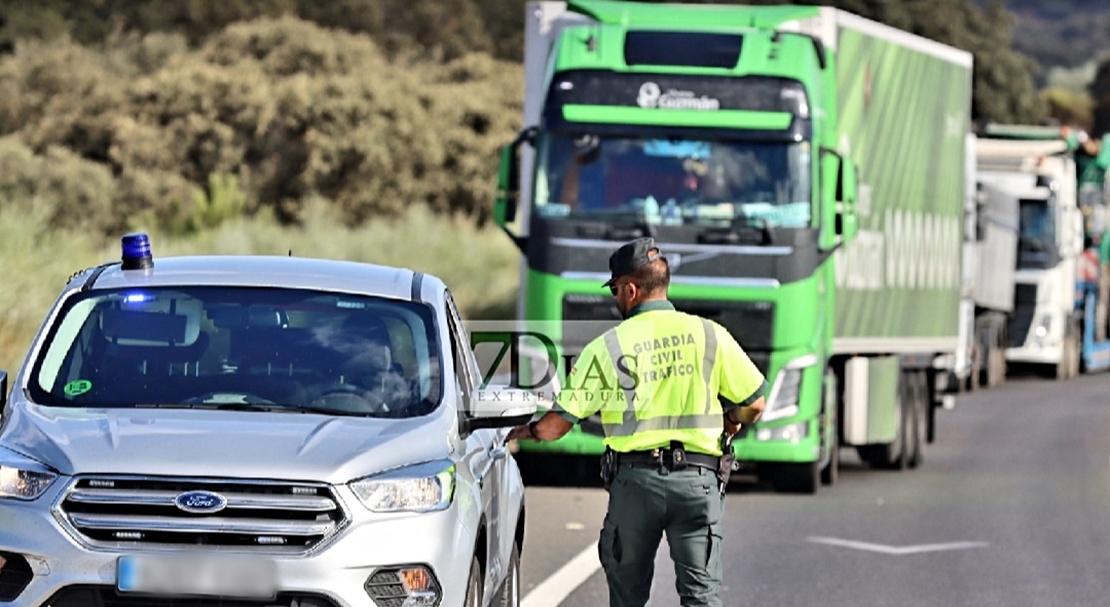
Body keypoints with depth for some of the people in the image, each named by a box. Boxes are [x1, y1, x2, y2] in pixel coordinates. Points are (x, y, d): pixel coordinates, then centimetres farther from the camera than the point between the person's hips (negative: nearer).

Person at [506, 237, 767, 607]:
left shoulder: (607, 347, 0)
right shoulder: (709, 335, 4)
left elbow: (557, 425, 3)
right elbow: (753, 405, 6)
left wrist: (524, 432, 24)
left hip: (635, 478, -1)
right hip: (698, 478, 1)